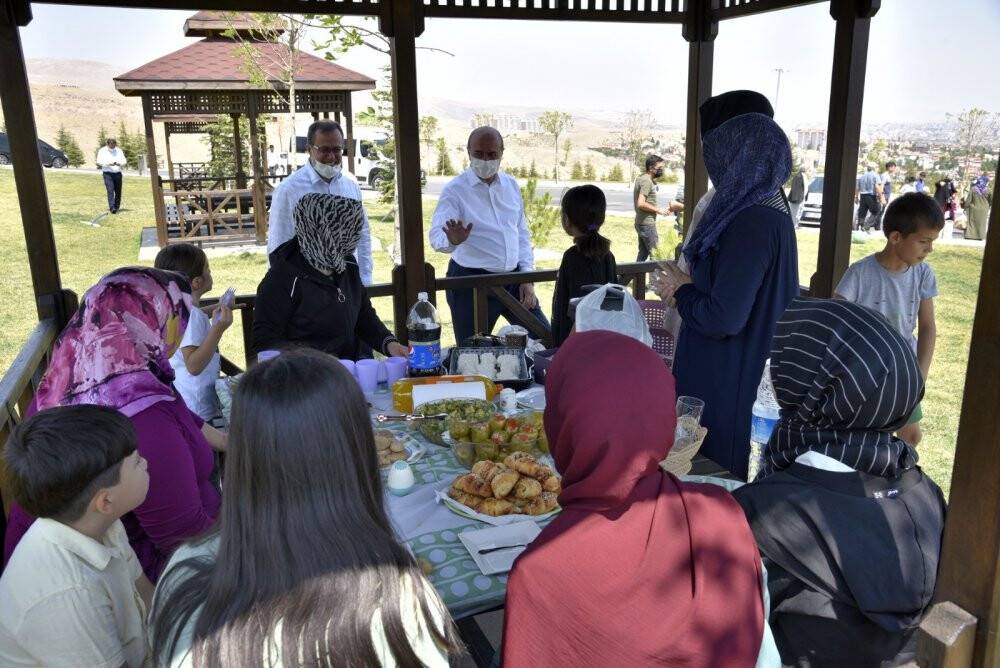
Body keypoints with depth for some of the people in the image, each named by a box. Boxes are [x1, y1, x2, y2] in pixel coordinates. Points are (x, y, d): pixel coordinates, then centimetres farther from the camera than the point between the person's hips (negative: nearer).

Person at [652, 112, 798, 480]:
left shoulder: (752, 223, -23)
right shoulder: (770, 211, 9)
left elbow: (724, 318, -26)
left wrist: (681, 290, -9)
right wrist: (689, 286, 6)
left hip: (729, 390, -10)